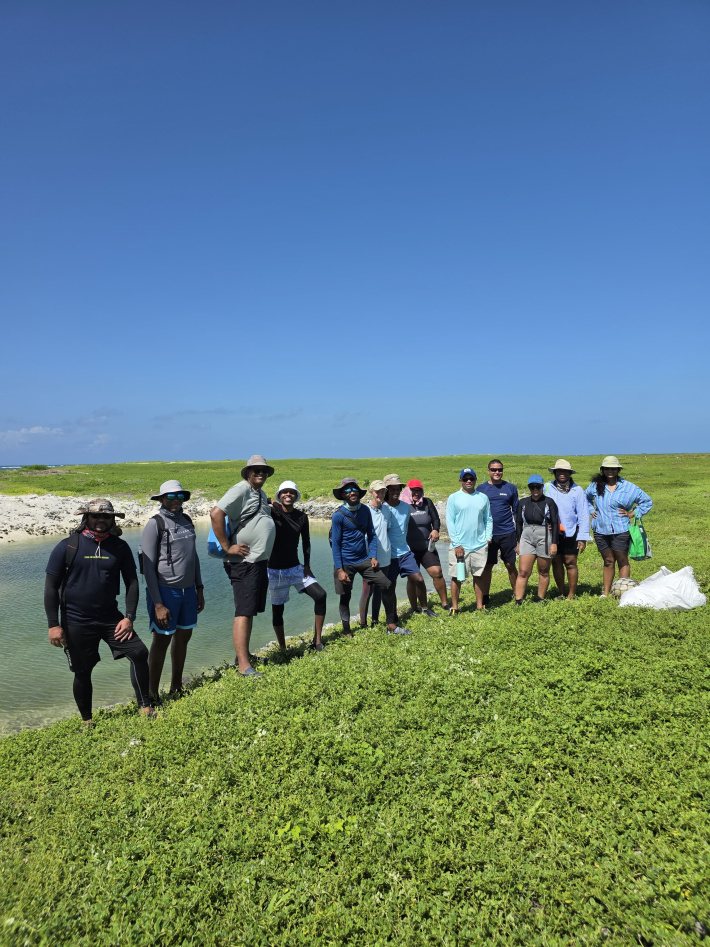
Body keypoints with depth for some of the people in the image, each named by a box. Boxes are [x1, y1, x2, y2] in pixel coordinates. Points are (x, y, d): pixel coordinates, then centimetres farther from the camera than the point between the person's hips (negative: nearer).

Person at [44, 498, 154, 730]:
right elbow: (51, 586, -6)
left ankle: (145, 707, 7)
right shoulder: (67, 546, -8)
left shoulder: (120, 547, -1)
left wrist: (129, 617, -6)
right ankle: (87, 721, 31)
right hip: (76, 623, -2)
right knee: (82, 672, 8)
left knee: (139, 653, -9)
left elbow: (131, 581, 2)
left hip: (111, 619, 2)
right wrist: (53, 624, -10)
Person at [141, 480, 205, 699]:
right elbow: (148, 567, -12)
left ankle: (176, 687, 30)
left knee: (184, 636, 14)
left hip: (188, 590, 7)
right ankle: (152, 695, 15)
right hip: (164, 590, -7)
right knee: (162, 640, 1)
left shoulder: (186, 520, 9)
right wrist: (158, 604, -15)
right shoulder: (155, 524, -10)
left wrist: (199, 588, 16)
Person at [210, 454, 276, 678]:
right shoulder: (241, 490, -13)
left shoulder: (261, 494, 17)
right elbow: (216, 513, -24)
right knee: (244, 612, -8)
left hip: (260, 561, 10)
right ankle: (244, 666, -5)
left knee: (251, 610, 16)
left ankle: (244, 654, 28)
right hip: (244, 562, -10)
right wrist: (227, 547, -22)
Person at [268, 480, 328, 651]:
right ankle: (282, 648, 22)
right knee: (277, 609, 4)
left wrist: (307, 565, 0)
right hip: (275, 571, -3)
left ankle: (317, 641, -2)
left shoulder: (302, 516, 1)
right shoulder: (272, 513, -8)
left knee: (320, 595, -13)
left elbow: (306, 541, 9)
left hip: (295, 568, 3)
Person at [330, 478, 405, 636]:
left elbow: (371, 535, 7)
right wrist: (339, 570, -14)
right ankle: (347, 631, 26)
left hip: (364, 559, 4)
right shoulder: (338, 515, -12)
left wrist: (373, 556, -4)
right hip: (345, 563, -4)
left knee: (387, 585, -3)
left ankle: (391, 626, 8)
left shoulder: (364, 510, 1)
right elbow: (336, 544, -10)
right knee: (345, 597, 7)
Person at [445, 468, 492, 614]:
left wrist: (488, 537, 0)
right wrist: (457, 544, -10)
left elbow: (488, 519, 13)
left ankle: (480, 606, 22)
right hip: (460, 546, -3)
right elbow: (450, 522, -4)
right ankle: (454, 607, 14)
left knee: (479, 576, 11)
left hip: (480, 545, 3)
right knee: (457, 577, 2)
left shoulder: (483, 497, 8)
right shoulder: (453, 498, -1)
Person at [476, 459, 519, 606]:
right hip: (488, 534, 0)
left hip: (507, 533, 0)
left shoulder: (510, 488, 4)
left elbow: (516, 511, 9)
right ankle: (485, 597, 14)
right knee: (487, 566, 5)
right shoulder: (481, 489, 3)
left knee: (510, 565, 5)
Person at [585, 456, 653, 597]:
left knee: (622, 561, 2)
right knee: (608, 561, 11)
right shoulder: (596, 485, 6)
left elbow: (647, 501, 9)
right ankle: (606, 593, 17)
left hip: (620, 531, -2)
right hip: (600, 531, 2)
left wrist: (632, 514, 1)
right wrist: (591, 511, 15)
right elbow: (585, 498, 27)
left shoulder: (628, 487, 1)